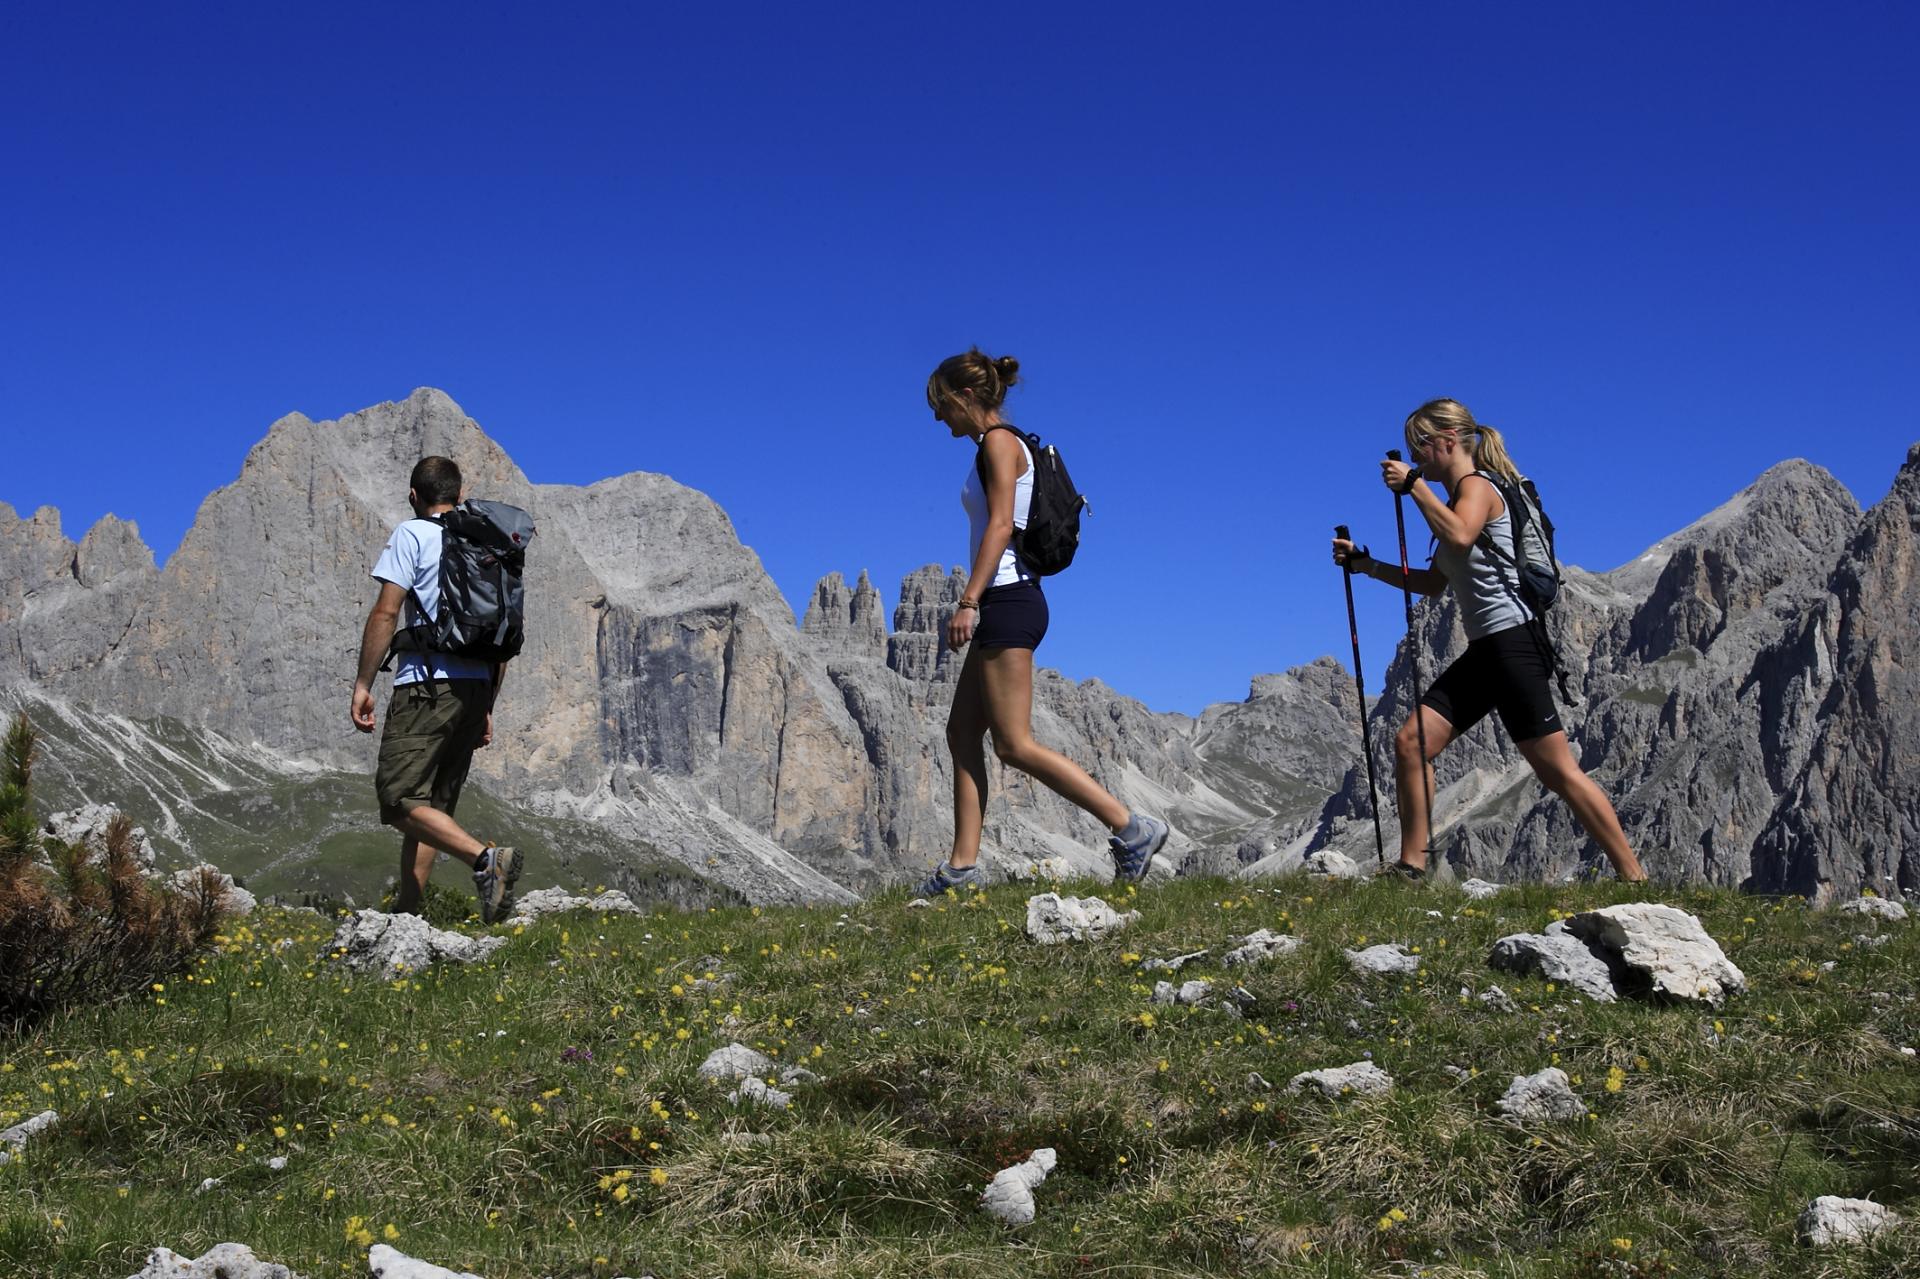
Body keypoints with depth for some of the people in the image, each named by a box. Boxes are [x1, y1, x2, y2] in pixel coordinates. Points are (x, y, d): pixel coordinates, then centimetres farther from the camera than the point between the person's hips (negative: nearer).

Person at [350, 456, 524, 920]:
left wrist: (363, 684, -6)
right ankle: (407, 909, 10)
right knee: (432, 803, 11)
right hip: (476, 687, 7)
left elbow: (386, 612, -10)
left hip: (429, 683, -7)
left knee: (399, 797, -9)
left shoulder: (412, 535, 0)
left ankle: (485, 858, -27)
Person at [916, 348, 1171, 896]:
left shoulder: (998, 441, -7)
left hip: (1006, 599, -10)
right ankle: (963, 865, 8)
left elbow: (1000, 524, -18)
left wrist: (968, 602, -24)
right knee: (961, 733, 8)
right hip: (1003, 604, 10)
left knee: (1015, 745, -11)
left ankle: (1132, 828, -11)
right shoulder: (1000, 447, 21)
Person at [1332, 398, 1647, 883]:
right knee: (1410, 741, 0)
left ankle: (1632, 876, -2)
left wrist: (1414, 485, -22)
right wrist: (1365, 564, 22)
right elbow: (1434, 583, 27)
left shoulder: (1477, 485, -7)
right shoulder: (1459, 497, 21)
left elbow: (1460, 537, -31)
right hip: (1484, 650, 10)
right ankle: (1411, 866, 3)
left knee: (1557, 771, -9)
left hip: (1513, 640, -10)